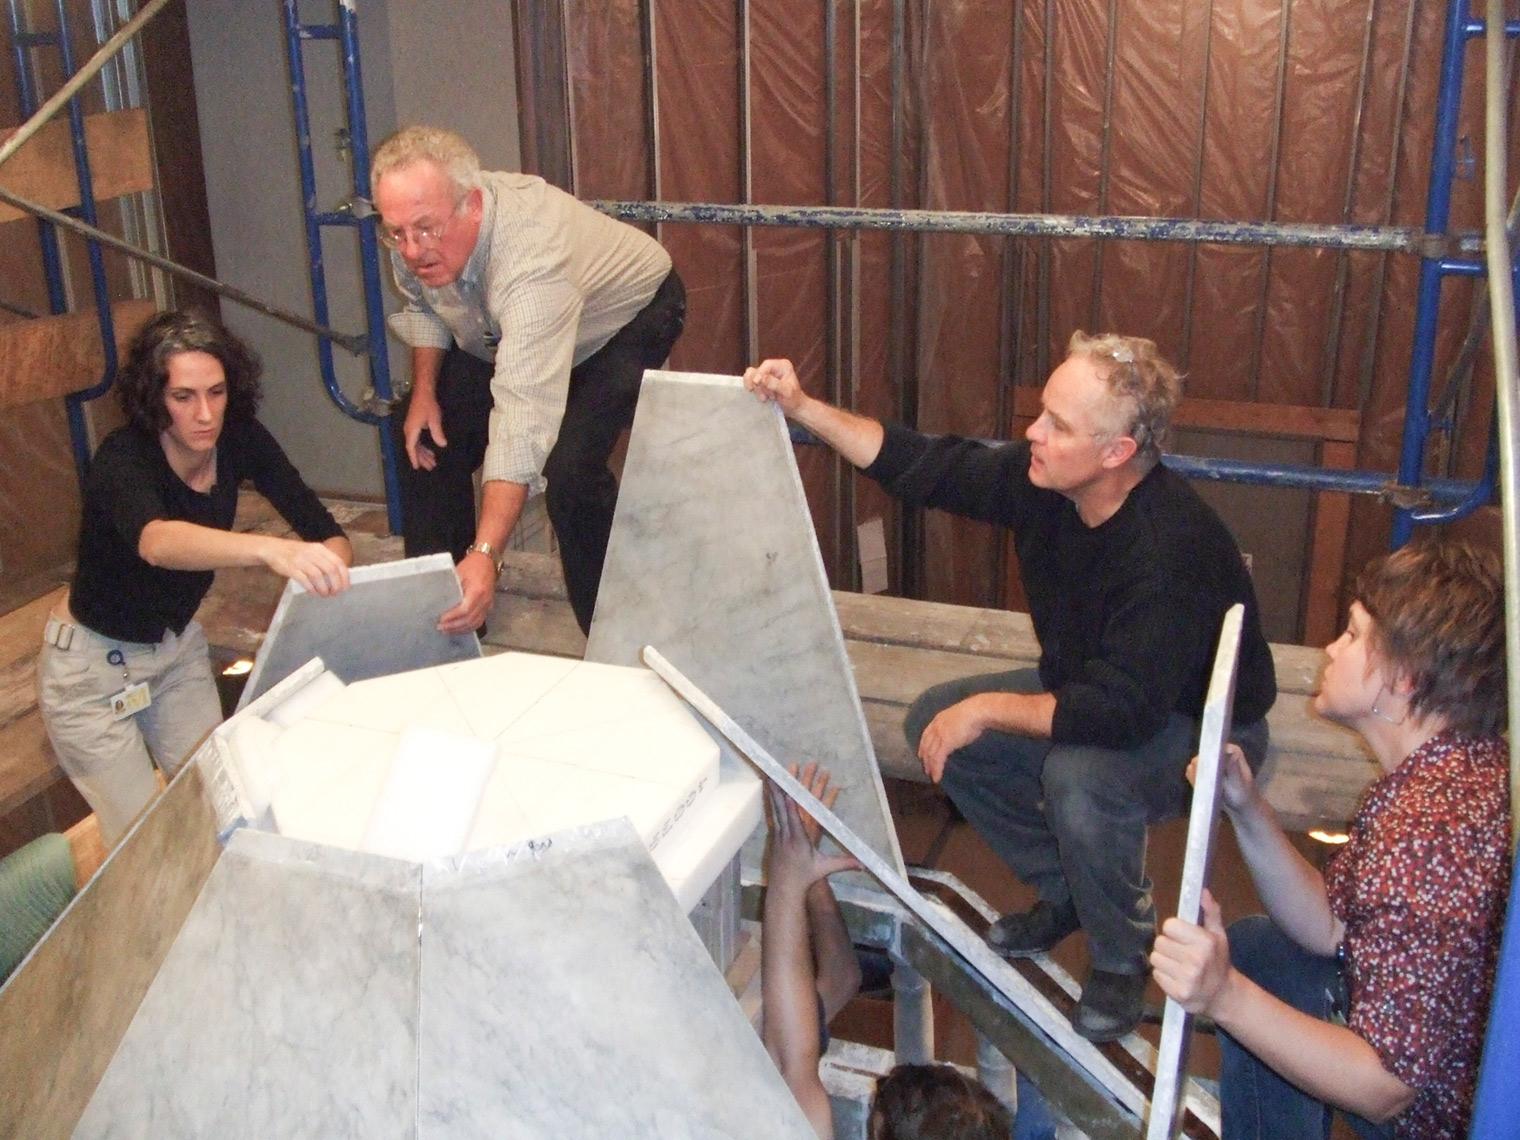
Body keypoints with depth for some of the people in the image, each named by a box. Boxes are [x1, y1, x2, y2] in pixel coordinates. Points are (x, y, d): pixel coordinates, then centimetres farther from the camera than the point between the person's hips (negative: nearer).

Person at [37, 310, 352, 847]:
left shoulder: (239, 440, -15)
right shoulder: (122, 459, -31)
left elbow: (323, 530, -17)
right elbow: (156, 542, -54)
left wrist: (330, 572, -40)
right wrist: (268, 549, -72)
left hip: (178, 646, 5)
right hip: (94, 667, -5)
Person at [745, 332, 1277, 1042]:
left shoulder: (1172, 548, -37)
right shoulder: (1042, 480, -14)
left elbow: (1124, 714, -39)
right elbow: (921, 466, -7)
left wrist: (989, 709, -34)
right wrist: (802, 407, -15)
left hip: (1201, 724, -8)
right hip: (1089, 690, 8)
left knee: (1079, 778, -37)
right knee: (935, 720, -4)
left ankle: (1122, 958, -5)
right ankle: (1061, 894, 14)